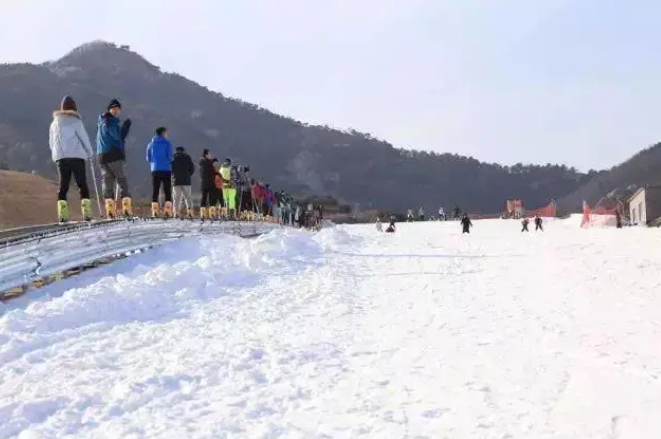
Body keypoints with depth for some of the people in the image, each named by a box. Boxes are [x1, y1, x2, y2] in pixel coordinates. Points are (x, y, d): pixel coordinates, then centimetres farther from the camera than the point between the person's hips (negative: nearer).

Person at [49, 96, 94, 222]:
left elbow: (51, 142, 15)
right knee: (82, 185, 1)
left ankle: (62, 214, -6)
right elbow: (84, 138, -4)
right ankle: (86, 212, -7)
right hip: (77, 156, -4)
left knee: (63, 186, 5)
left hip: (60, 158, 4)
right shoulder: (75, 121, -4)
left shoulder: (54, 123, 11)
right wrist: (90, 153, 9)